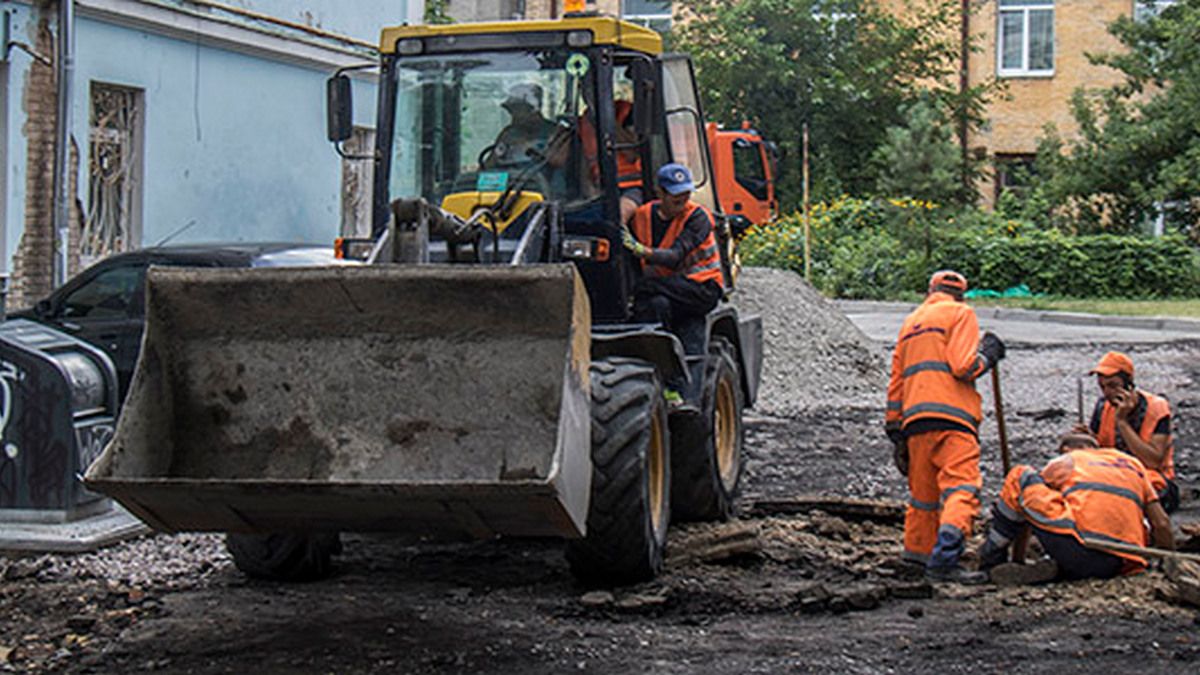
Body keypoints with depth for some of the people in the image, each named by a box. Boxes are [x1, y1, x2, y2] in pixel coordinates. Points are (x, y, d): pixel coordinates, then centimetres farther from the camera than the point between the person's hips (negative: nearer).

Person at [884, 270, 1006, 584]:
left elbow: (896, 381, 24)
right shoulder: (961, 313, 5)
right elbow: (963, 365, -10)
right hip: (951, 416, -7)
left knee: (923, 491, 18)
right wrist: (987, 355, 11)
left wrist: (896, 432, 24)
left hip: (915, 417, 7)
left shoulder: (911, 322, 26)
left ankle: (917, 550, 25)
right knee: (962, 488, -15)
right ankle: (944, 559, -30)